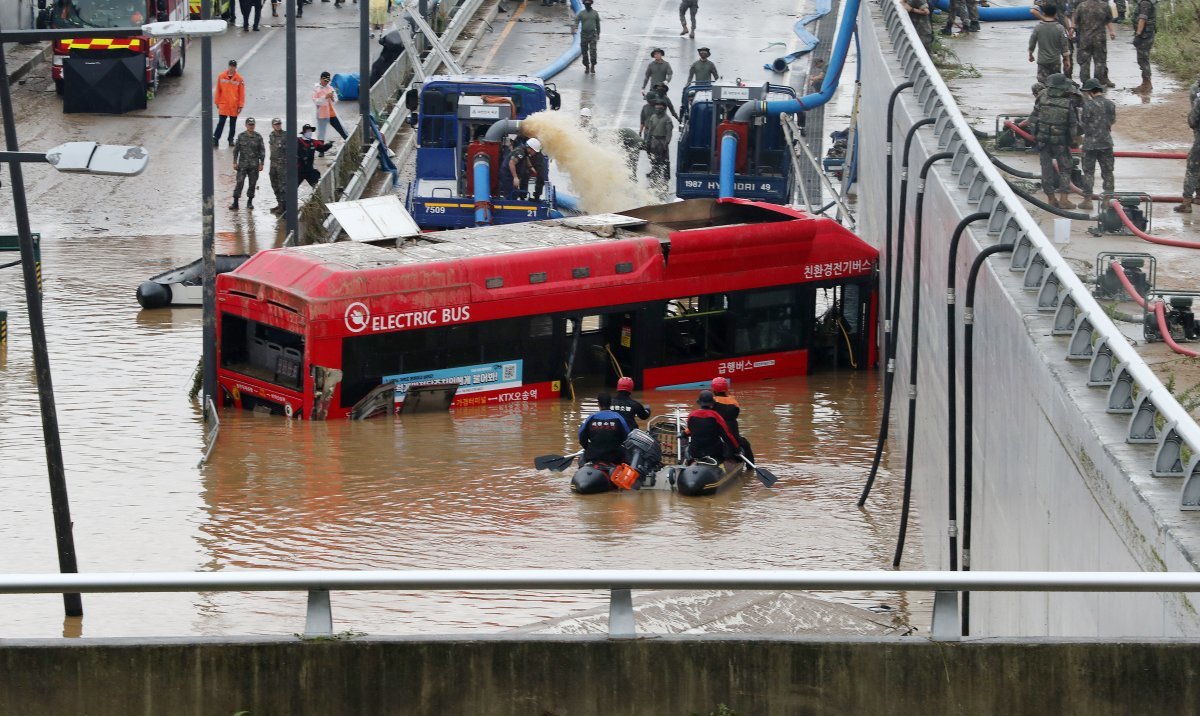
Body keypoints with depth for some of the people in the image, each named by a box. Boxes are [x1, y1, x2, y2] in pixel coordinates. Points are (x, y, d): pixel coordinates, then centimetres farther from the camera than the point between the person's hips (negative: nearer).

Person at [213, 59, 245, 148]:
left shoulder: (239, 79, -6)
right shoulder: (221, 77, -3)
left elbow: (242, 93, -3)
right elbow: (218, 91, 4)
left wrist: (240, 106, -5)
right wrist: (217, 102, 5)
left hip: (234, 106, 0)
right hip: (223, 104, 0)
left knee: (233, 123, 11)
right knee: (221, 122, -3)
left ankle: (231, 139, 23)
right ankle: (215, 139, 0)